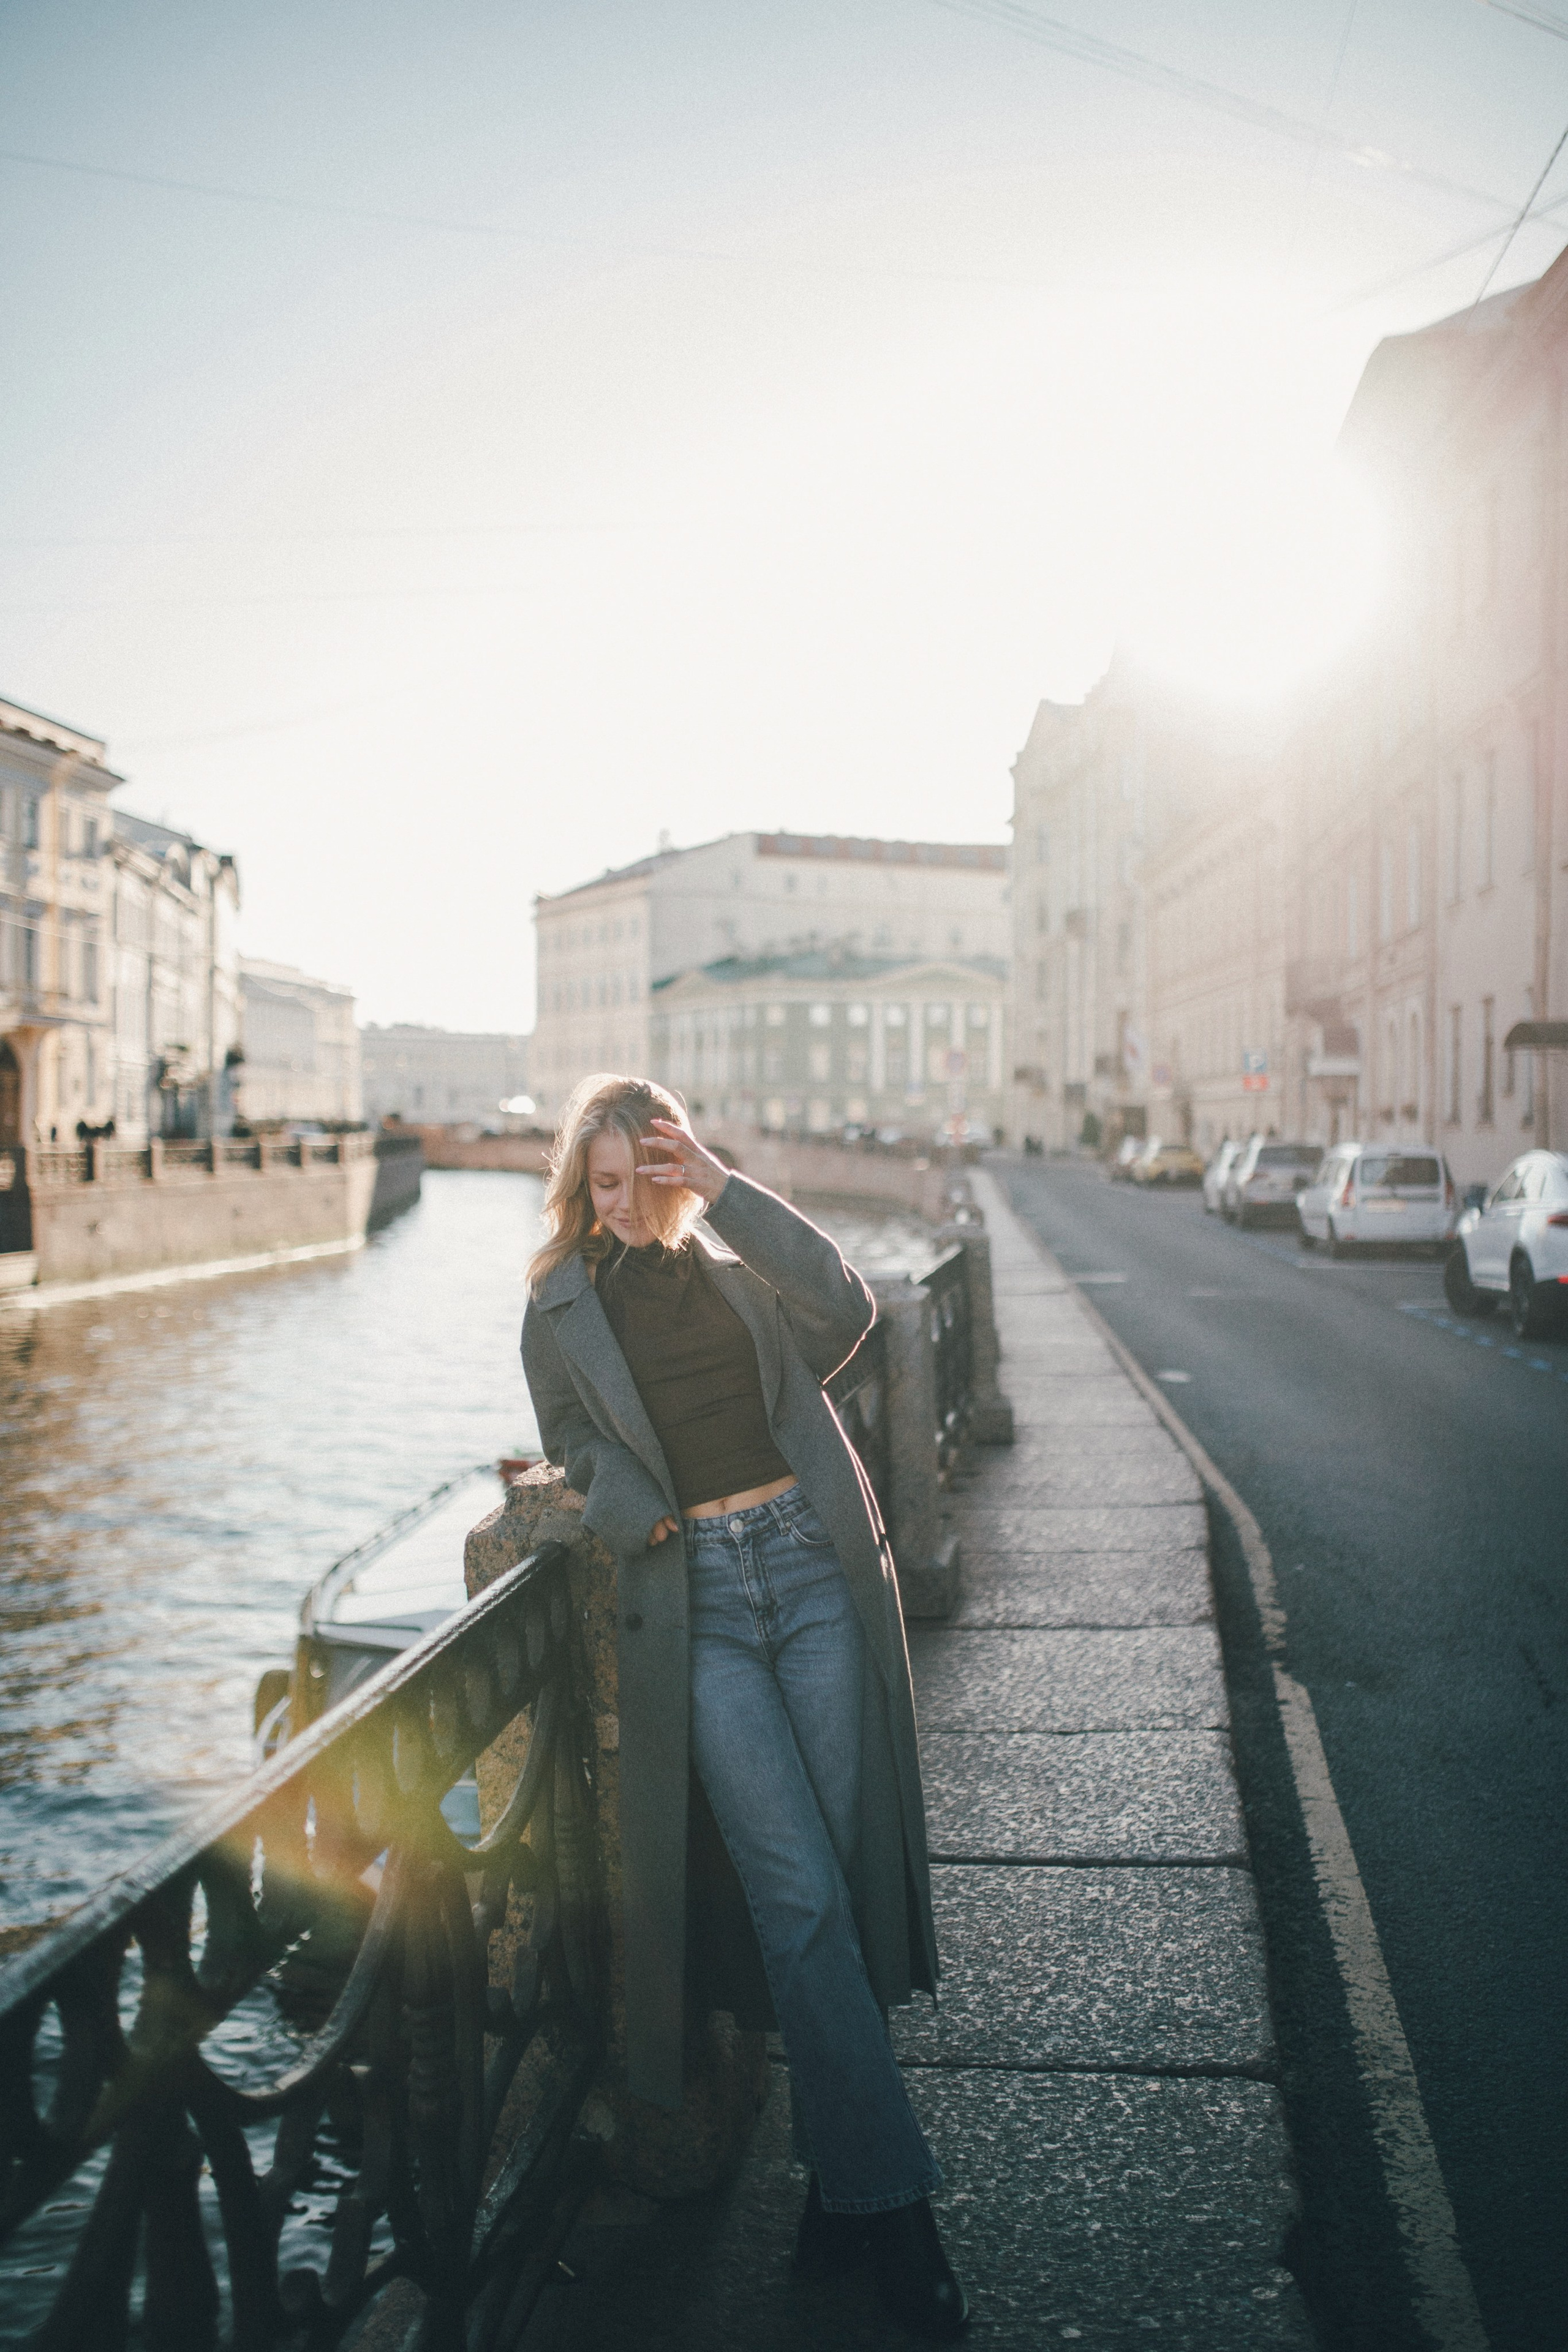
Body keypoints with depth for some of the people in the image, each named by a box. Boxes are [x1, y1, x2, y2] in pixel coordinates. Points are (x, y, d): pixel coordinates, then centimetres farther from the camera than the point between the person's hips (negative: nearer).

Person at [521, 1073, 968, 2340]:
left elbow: (846, 1311, -8)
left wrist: (726, 1190, -11)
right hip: (696, 1600, -1)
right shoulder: (561, 1308, 9)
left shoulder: (743, 1257, 9)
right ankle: (890, 2197, 0)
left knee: (834, 1871, 1)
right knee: (799, 1889, -8)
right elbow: (577, 1447, 16)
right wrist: (640, 1514, -4)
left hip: (816, 1564, 1)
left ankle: (837, 2183, 16)